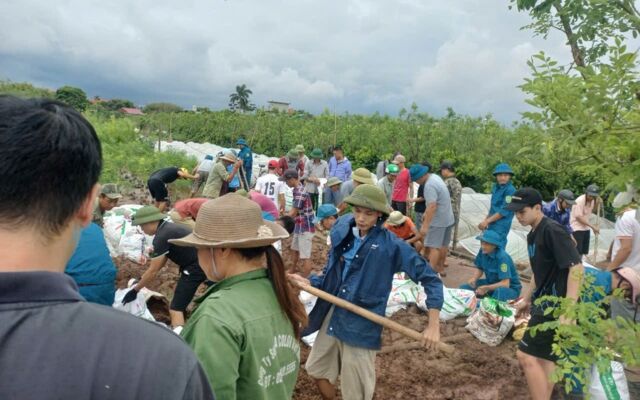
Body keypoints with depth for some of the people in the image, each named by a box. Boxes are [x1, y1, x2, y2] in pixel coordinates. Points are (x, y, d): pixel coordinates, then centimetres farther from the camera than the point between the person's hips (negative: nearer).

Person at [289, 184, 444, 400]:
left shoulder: (392, 245, -16)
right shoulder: (343, 235, -1)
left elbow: (430, 278, -13)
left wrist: (433, 325, -19)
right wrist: (308, 282, -8)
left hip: (361, 326, -5)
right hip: (332, 316, 5)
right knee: (318, 370, 23)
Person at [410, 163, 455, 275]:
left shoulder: (429, 185, -24)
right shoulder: (435, 177, 7)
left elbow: (432, 206, -31)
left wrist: (425, 225, -31)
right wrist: (426, 214, 20)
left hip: (438, 220, -10)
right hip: (448, 218, 10)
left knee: (434, 246, -8)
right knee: (443, 245, 18)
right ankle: (440, 268, 29)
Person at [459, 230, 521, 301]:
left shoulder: (502, 257, -30)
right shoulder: (483, 251, -11)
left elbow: (505, 284, -33)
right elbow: (479, 269, 5)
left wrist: (486, 288, -40)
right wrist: (474, 278, -15)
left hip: (510, 288, -6)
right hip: (491, 283, 6)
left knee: (499, 291, -40)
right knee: (464, 288, -9)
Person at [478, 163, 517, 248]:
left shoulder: (510, 190, -16)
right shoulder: (495, 187, 10)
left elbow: (504, 211, -20)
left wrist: (487, 221, -16)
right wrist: (485, 220, 12)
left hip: (501, 226, -8)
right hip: (492, 225, 9)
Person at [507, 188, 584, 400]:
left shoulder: (552, 230, -18)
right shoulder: (533, 234, 11)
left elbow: (576, 267, -24)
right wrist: (526, 299, 28)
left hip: (555, 304, -10)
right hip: (544, 302, 10)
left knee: (526, 355, -10)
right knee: (544, 357, 16)